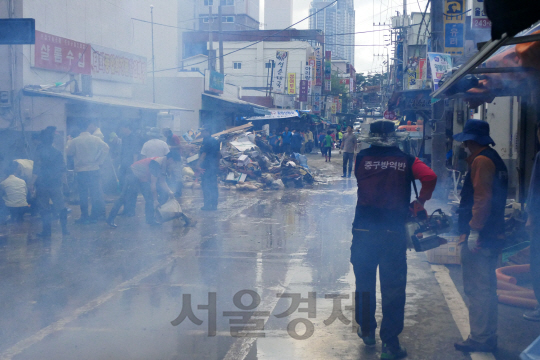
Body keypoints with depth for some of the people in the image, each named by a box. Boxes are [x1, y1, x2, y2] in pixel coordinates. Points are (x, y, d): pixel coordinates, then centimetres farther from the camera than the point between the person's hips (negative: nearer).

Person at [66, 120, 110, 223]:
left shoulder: (75, 141, -5)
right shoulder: (95, 139, -2)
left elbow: (68, 153, 2)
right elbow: (105, 148, -12)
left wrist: (69, 142, 20)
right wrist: (99, 162, -5)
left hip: (80, 171, 0)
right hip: (94, 169, 0)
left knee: (83, 194, 7)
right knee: (95, 193, 7)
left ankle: (84, 217, 9)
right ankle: (94, 216, 9)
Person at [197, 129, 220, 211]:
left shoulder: (206, 142, -14)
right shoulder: (216, 141, 12)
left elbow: (203, 154, -19)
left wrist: (199, 166, -20)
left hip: (207, 166, -8)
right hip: (214, 166, 8)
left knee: (206, 185, -3)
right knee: (213, 186, 11)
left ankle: (207, 205, -3)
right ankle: (214, 205, 15)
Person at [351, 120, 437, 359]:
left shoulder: (362, 158, -1)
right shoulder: (406, 160, -1)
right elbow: (430, 177, -12)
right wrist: (421, 200, 3)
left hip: (364, 230, 1)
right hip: (394, 232, -1)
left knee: (364, 283, 18)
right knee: (393, 287, 6)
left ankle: (367, 331, 32)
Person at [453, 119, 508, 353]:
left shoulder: (481, 161, -14)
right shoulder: (495, 159, 17)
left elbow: (482, 198, -23)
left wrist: (474, 230, -22)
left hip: (478, 237, -11)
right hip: (493, 236, 11)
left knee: (476, 289, -5)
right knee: (487, 289, 16)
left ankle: (479, 340, 0)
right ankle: (488, 338, 25)